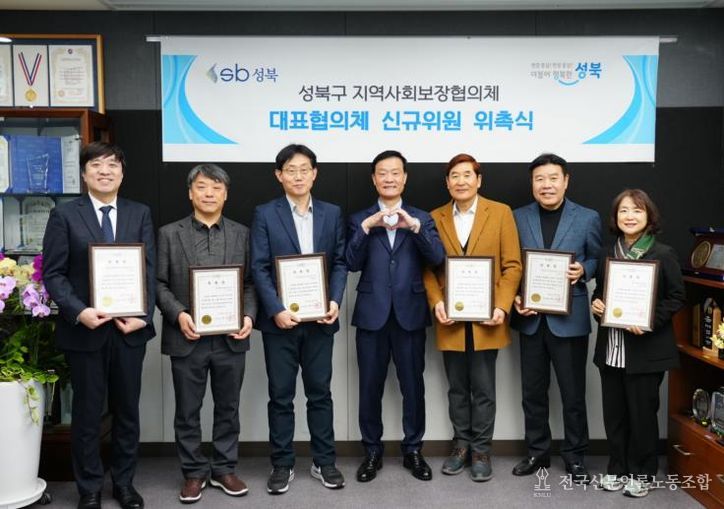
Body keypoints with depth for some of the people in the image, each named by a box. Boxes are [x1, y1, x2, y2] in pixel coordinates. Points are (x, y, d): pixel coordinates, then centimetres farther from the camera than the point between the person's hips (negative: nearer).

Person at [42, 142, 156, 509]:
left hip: (130, 328, 2)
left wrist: (142, 315, -11)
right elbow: (53, 274, -4)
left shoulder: (140, 214, 7)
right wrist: (78, 312, -18)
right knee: (87, 413, 9)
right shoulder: (64, 215, 0)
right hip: (84, 329, -2)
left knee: (127, 410, 13)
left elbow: (149, 270, 2)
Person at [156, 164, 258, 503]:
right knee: (187, 411, 9)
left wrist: (249, 315, -9)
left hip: (231, 338, 1)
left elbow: (251, 282, 7)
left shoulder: (242, 234, 8)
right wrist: (178, 315, -15)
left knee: (228, 408, 12)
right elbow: (159, 284, 0)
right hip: (187, 338, -1)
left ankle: (224, 469, 27)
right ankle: (194, 472, 25)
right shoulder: (169, 234, 3)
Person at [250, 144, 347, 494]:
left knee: (319, 392, 10)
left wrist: (335, 301, -9)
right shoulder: (265, 214, 0)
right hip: (280, 319, -2)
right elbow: (259, 268, -5)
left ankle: (324, 461, 23)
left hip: (319, 318, 2)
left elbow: (339, 262, 6)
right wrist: (276, 310, -16)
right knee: (281, 396, 7)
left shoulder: (332, 213, 8)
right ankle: (282, 464, 20)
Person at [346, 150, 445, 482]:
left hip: (410, 314, 0)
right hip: (372, 314, 0)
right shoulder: (359, 219, 6)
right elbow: (352, 264, -7)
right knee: (370, 386, 8)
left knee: (413, 386, 8)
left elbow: (438, 259, -9)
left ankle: (413, 450, 25)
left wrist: (413, 226, -22)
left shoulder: (421, 218, 6)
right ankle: (372, 451, 24)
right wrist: (366, 228, -18)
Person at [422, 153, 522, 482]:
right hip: (450, 319, 2)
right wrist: (436, 303, -10)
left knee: (483, 389, 5)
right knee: (457, 388, 12)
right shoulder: (435, 218, 7)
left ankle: (481, 450, 20)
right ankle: (461, 445, 27)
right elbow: (428, 268, 6)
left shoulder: (500, 213, 1)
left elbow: (512, 265, -2)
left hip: (485, 318, -2)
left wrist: (501, 306, -13)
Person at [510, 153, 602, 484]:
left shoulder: (588, 218, -1)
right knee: (533, 392, 13)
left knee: (573, 393, 8)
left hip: (569, 318, -2)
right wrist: (514, 298, -9)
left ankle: (574, 456, 25)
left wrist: (583, 270, -15)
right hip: (530, 317, 2)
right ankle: (537, 452, 29)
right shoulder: (518, 218, 3)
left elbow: (599, 260, 6)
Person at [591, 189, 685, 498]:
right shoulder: (607, 254, 10)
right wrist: (595, 304, -4)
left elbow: (677, 298, -6)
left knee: (642, 413, 6)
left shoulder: (663, 254, -6)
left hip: (646, 349, -5)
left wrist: (650, 321, -19)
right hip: (610, 348, 5)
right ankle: (617, 469, 27)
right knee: (613, 412, 12)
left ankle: (641, 473, 23)